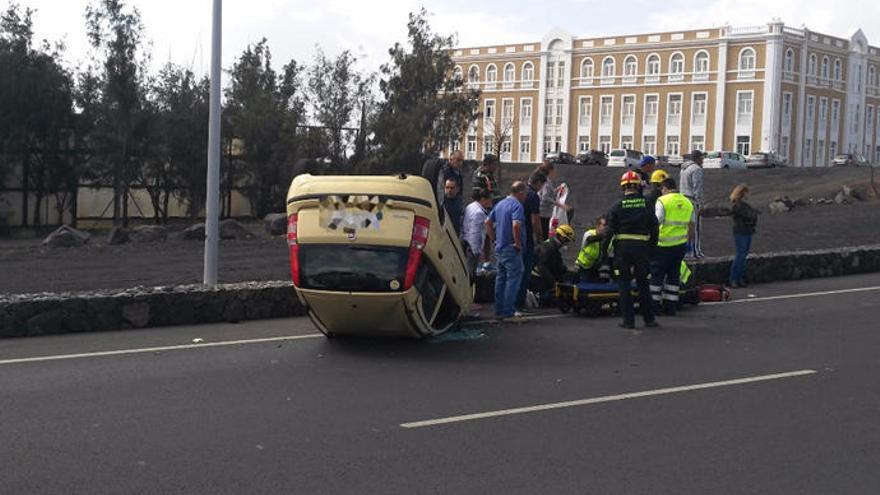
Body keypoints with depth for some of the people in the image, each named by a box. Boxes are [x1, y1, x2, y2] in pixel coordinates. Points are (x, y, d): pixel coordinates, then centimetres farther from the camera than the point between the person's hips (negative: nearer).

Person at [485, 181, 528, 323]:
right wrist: (518, 243, -20)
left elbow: (488, 222, 16)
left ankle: (499, 311, 18)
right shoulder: (517, 205, -15)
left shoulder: (500, 204, 13)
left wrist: (493, 239, 15)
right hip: (511, 250, -9)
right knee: (513, 280, -5)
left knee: (500, 279, 14)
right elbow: (516, 225, -30)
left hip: (499, 248, 9)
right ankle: (508, 313, -6)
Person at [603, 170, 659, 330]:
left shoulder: (618, 206, -4)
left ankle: (628, 320, 4)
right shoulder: (646, 205, 2)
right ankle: (649, 319, 16)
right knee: (643, 284, 12)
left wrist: (604, 248, 3)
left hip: (622, 247, -2)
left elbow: (610, 230, -5)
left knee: (624, 284, 5)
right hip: (642, 247, 2)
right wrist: (651, 249, 13)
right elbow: (654, 229, 4)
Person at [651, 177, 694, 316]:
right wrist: (687, 241, 25)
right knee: (674, 274, 13)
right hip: (681, 244, 5)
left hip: (664, 245, -5)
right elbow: (691, 226, 14)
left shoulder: (662, 201, -9)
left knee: (657, 274, 4)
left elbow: (656, 222, -15)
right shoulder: (687, 202, 10)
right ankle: (671, 306, 13)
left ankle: (654, 305, 6)